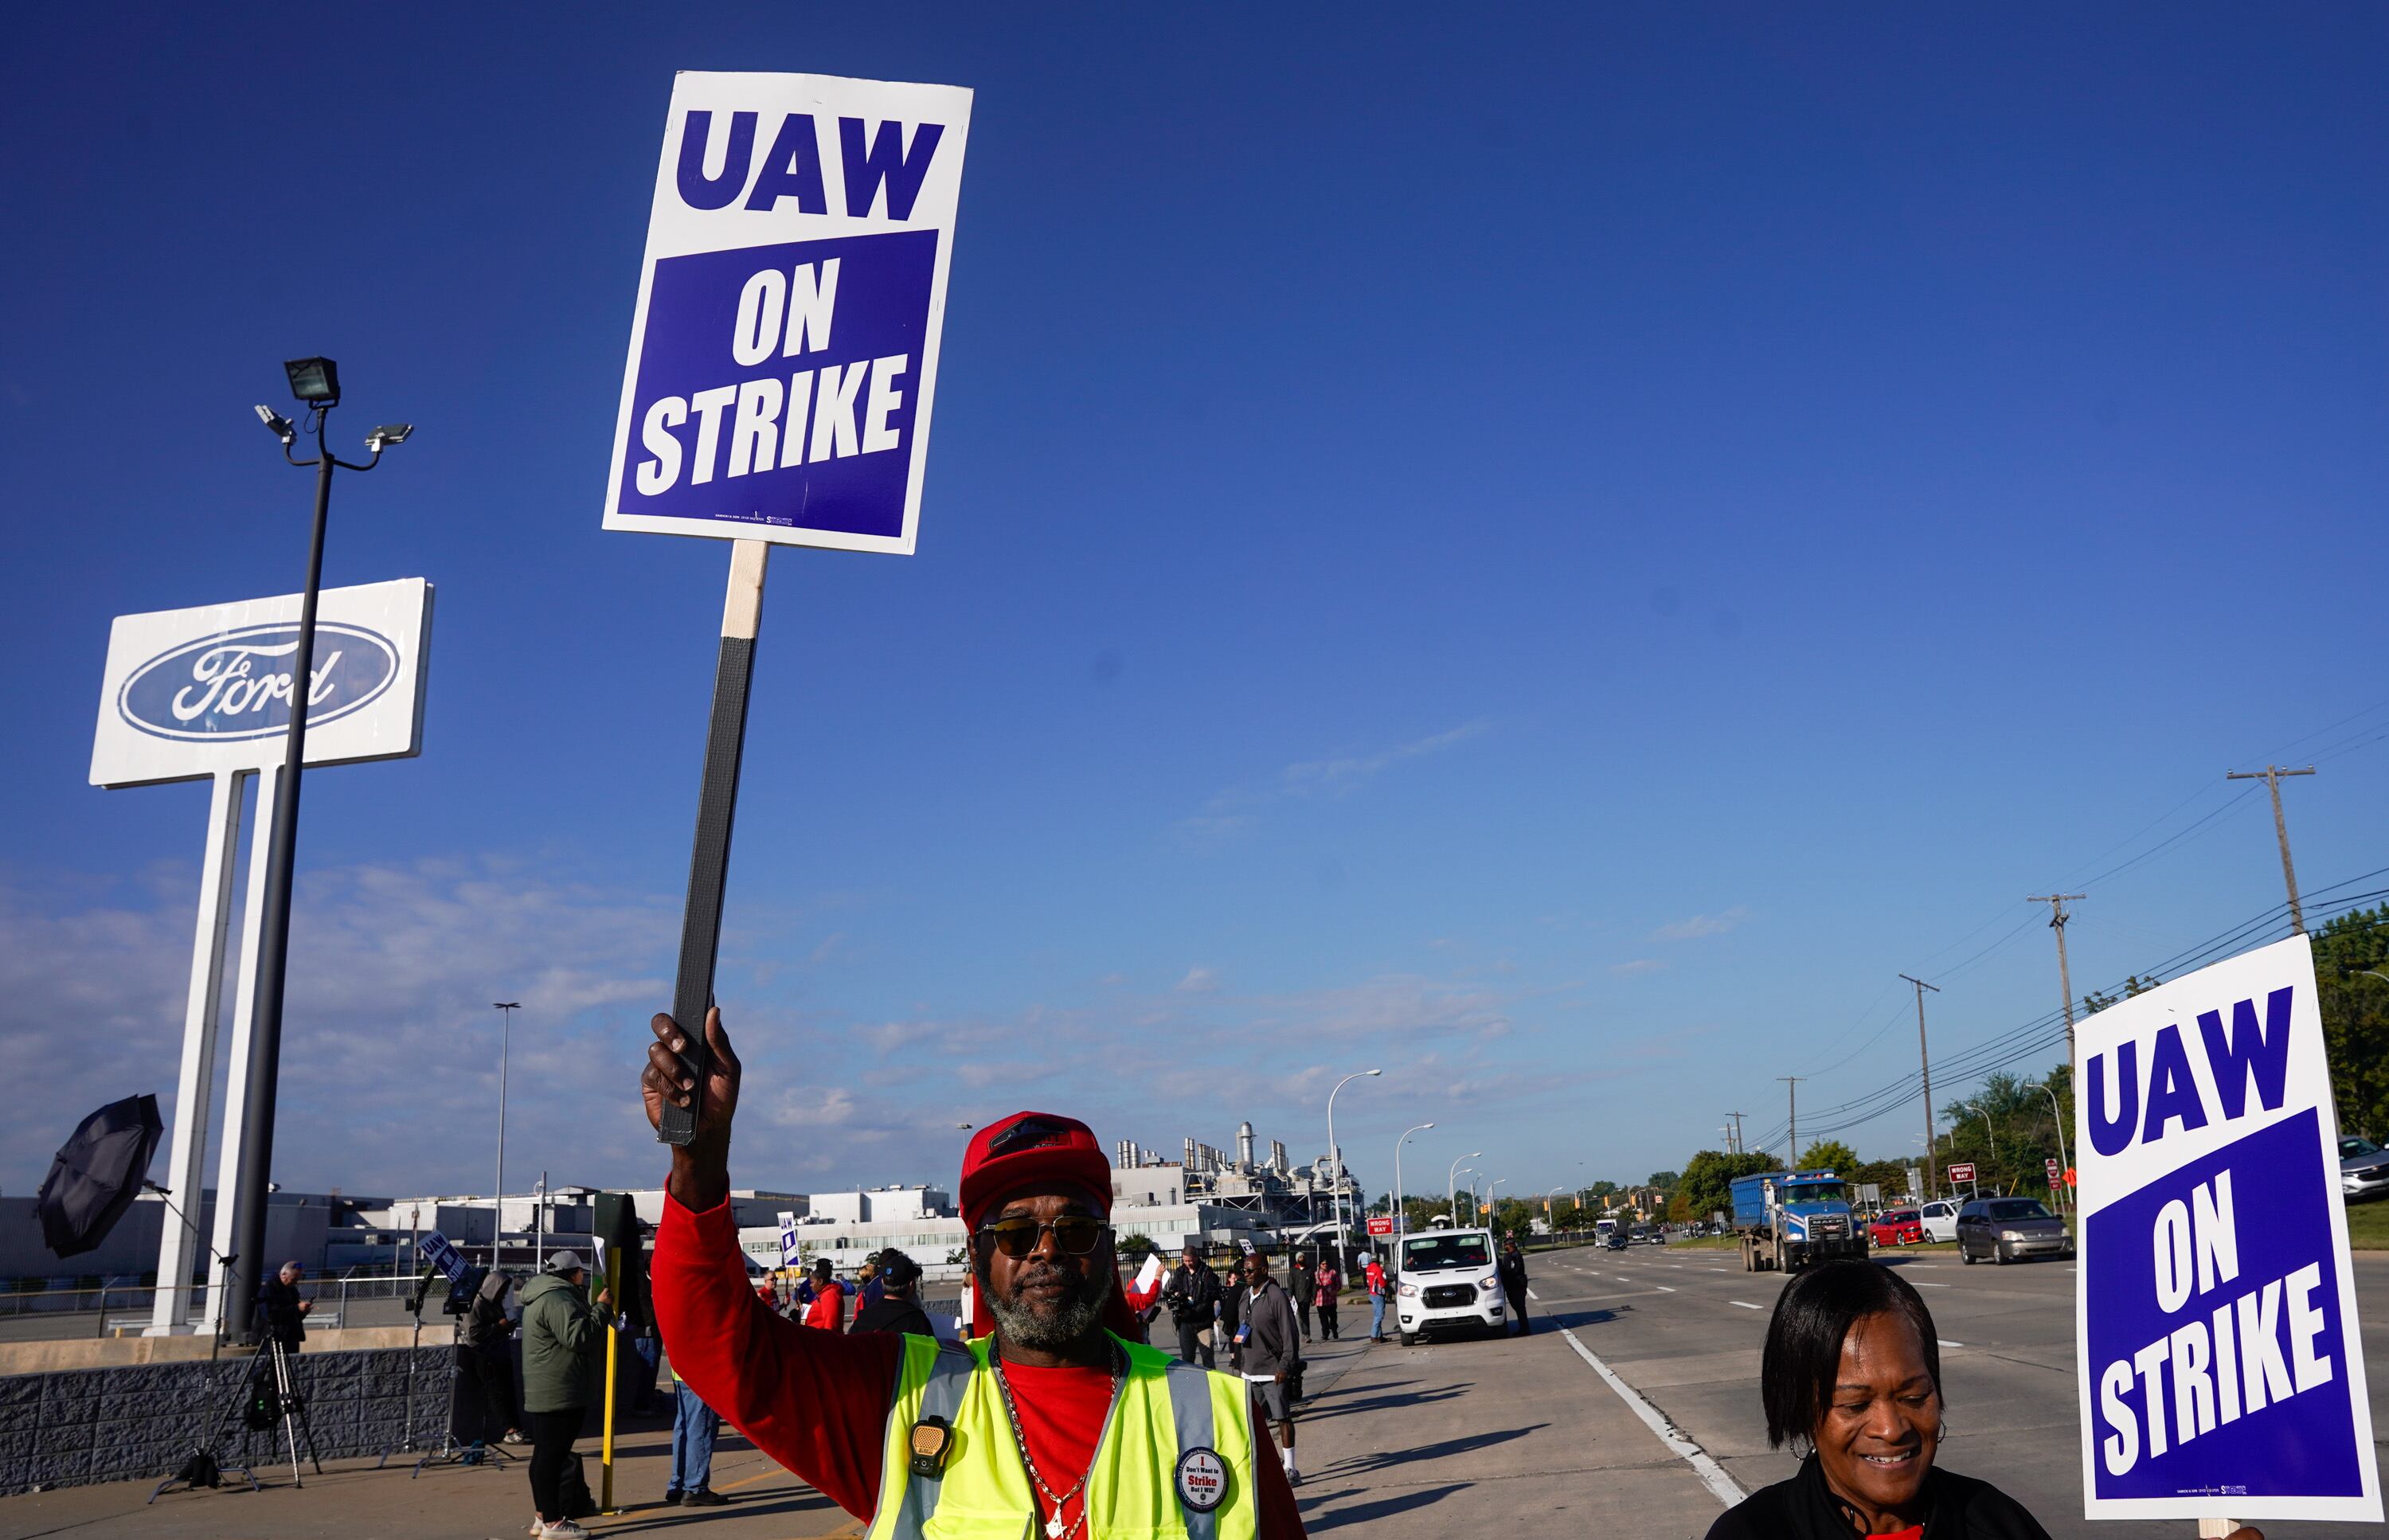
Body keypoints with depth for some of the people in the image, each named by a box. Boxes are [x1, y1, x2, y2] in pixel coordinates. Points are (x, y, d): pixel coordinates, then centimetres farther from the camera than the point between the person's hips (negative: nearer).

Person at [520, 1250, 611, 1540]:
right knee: (552, 1455, -8)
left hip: (541, 1393, 11)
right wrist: (601, 1308, -17)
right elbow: (579, 1336, -26)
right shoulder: (558, 1300, -18)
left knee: (545, 1455, 15)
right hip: (559, 1394, -11)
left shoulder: (542, 1297, 19)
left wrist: (596, 1309, 19)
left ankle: (545, 1517, 22)